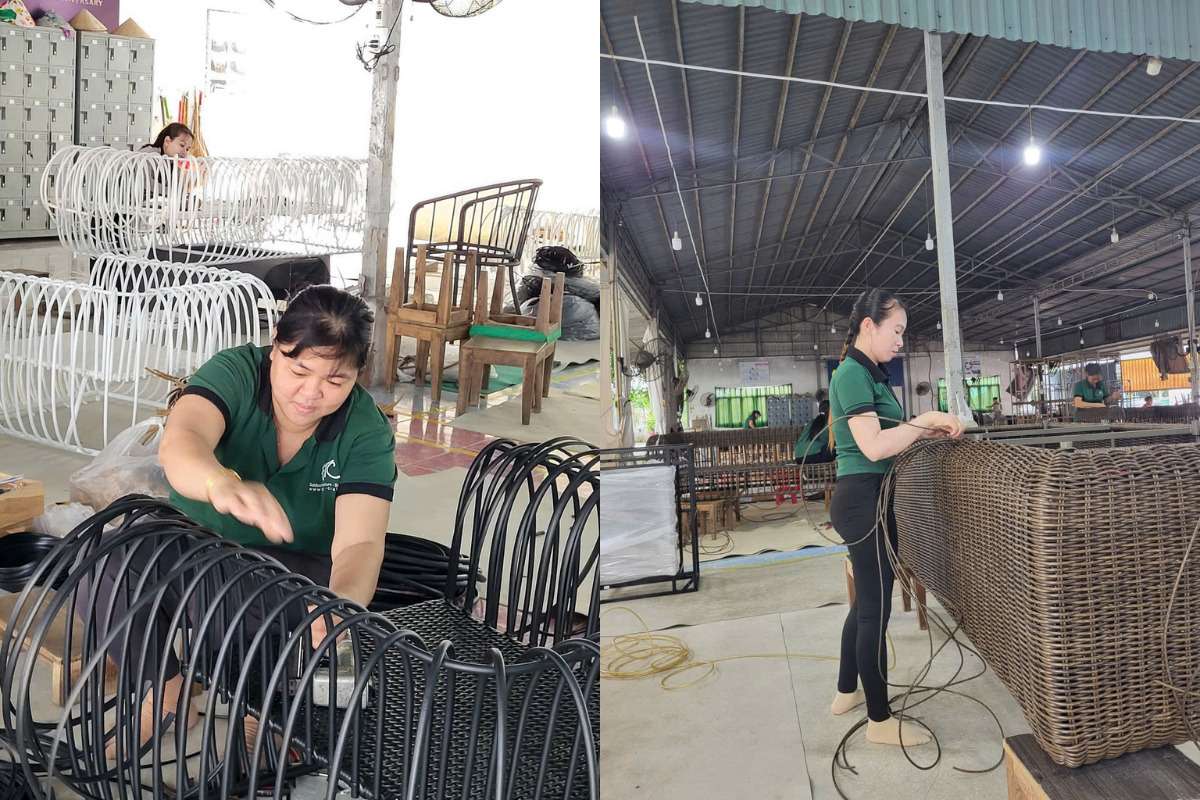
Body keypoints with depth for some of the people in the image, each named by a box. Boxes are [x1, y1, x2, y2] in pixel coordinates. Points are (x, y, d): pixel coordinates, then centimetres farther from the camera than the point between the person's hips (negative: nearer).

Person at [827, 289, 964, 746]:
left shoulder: (868, 373, 16)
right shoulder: (853, 374, -15)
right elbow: (873, 447, -23)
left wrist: (926, 431, 5)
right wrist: (925, 421, -15)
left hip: (865, 498, 10)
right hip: (864, 498, -10)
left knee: (867, 601, 19)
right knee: (876, 608, -1)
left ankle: (847, 693, 34)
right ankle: (880, 721, 13)